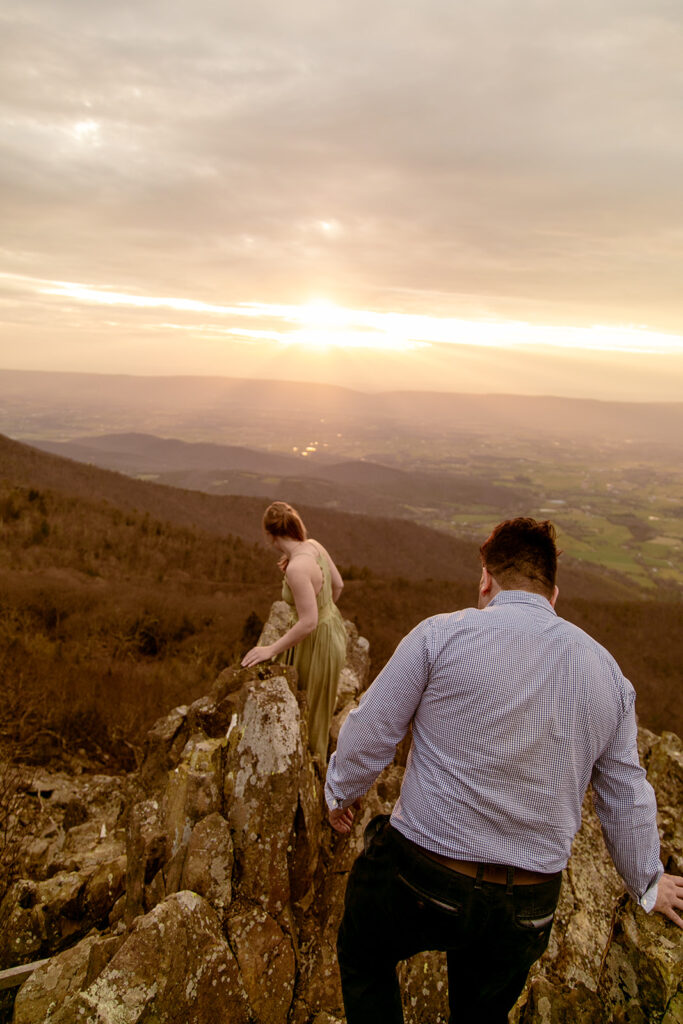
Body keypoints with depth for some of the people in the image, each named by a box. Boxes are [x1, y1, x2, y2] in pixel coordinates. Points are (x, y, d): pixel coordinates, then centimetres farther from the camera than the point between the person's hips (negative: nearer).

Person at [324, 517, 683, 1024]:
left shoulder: (442, 634, -15)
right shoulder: (606, 671, 0)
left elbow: (369, 732, -8)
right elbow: (626, 798, 9)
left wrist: (343, 790, 12)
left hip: (422, 878, -4)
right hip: (527, 906, 4)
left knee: (364, 955, 28)